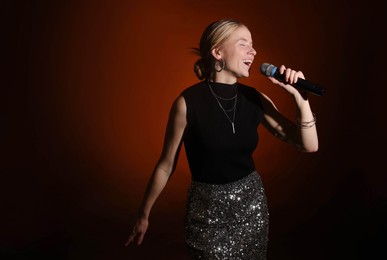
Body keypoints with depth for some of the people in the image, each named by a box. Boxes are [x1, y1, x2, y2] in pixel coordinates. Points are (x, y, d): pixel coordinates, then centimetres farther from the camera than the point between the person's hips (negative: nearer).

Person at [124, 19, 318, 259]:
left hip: (252, 205, 5)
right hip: (208, 212, -4)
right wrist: (144, 215, 1)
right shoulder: (188, 102, -18)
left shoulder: (256, 99, -6)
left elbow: (309, 145, -5)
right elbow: (166, 166, -8)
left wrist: (300, 96, -18)